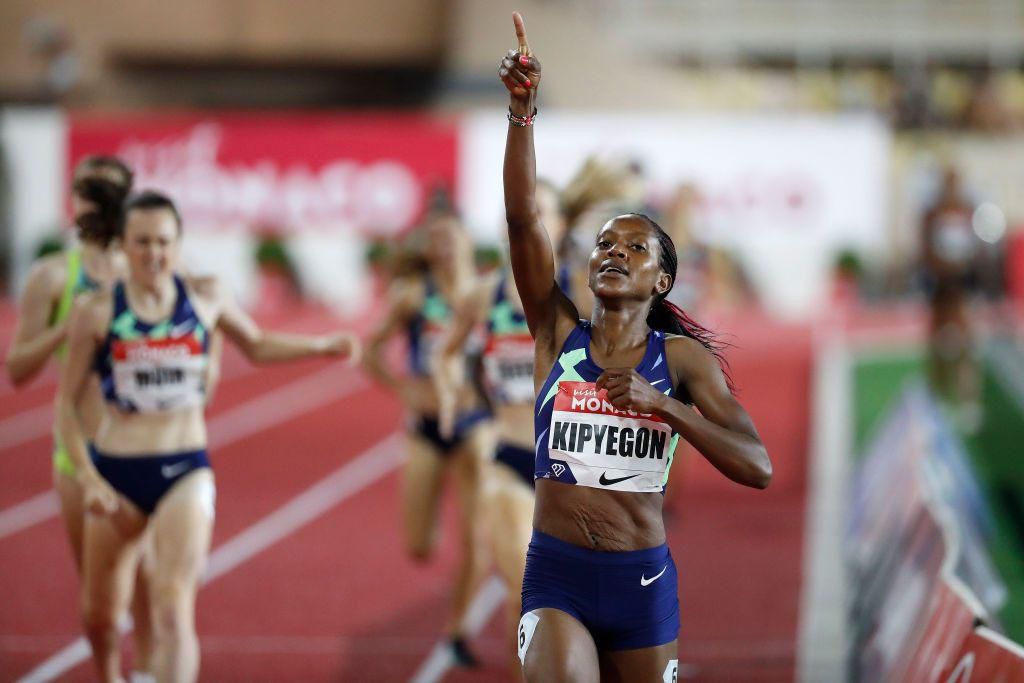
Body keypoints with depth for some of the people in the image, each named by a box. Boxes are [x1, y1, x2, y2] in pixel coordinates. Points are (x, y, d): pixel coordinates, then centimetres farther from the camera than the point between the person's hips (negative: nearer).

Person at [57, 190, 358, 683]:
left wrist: (323, 346, 10)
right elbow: (67, 402, 0)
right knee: (99, 617, 13)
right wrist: (88, 478, -9)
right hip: (117, 472, 0)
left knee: (173, 609, -18)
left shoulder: (205, 297, 1)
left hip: (186, 471, 0)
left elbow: (256, 346, 21)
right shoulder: (96, 311, -6)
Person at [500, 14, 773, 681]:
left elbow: (758, 468, -8)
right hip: (556, 576, -1)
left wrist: (661, 403, -17)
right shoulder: (559, 333, 4)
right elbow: (522, 217, -9)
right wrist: (522, 110, -20)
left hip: (643, 580, 1)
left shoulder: (682, 357, 1)